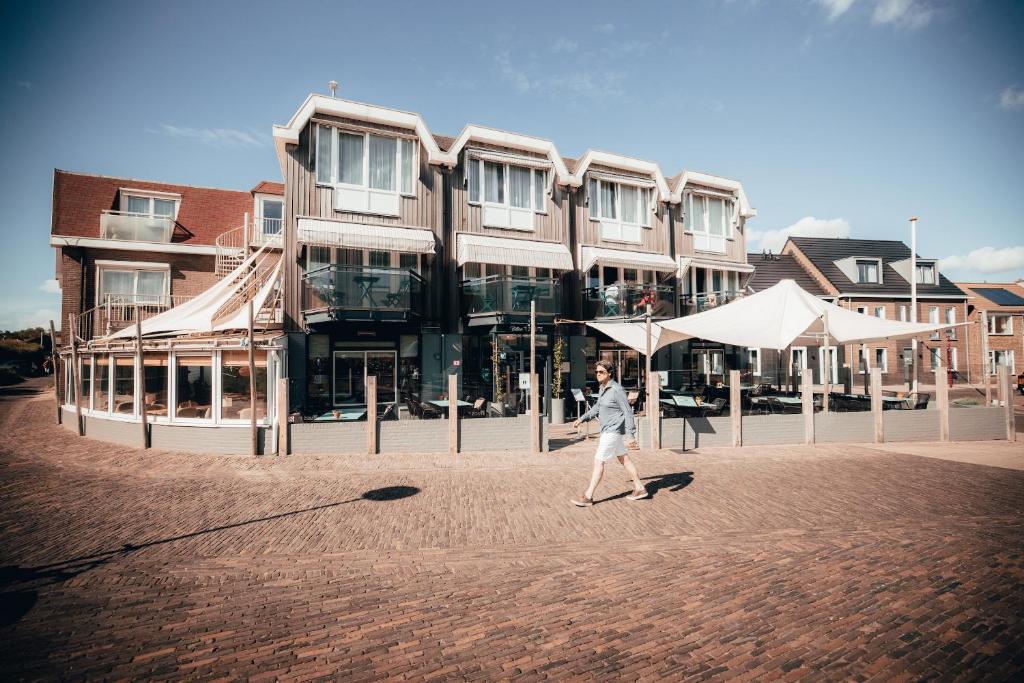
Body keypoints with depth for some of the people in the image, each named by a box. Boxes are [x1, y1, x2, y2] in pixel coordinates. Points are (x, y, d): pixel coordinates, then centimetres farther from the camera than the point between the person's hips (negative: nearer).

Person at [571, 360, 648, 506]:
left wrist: (632, 435, -21)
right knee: (624, 459, 18)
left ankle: (588, 497, -1)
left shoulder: (617, 390, -19)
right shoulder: (603, 388, 8)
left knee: (598, 461, -7)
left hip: (613, 431, -10)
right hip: (607, 430, 10)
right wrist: (581, 419, 12)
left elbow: (628, 413, -19)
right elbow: (597, 407, 20)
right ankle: (640, 488, 31)